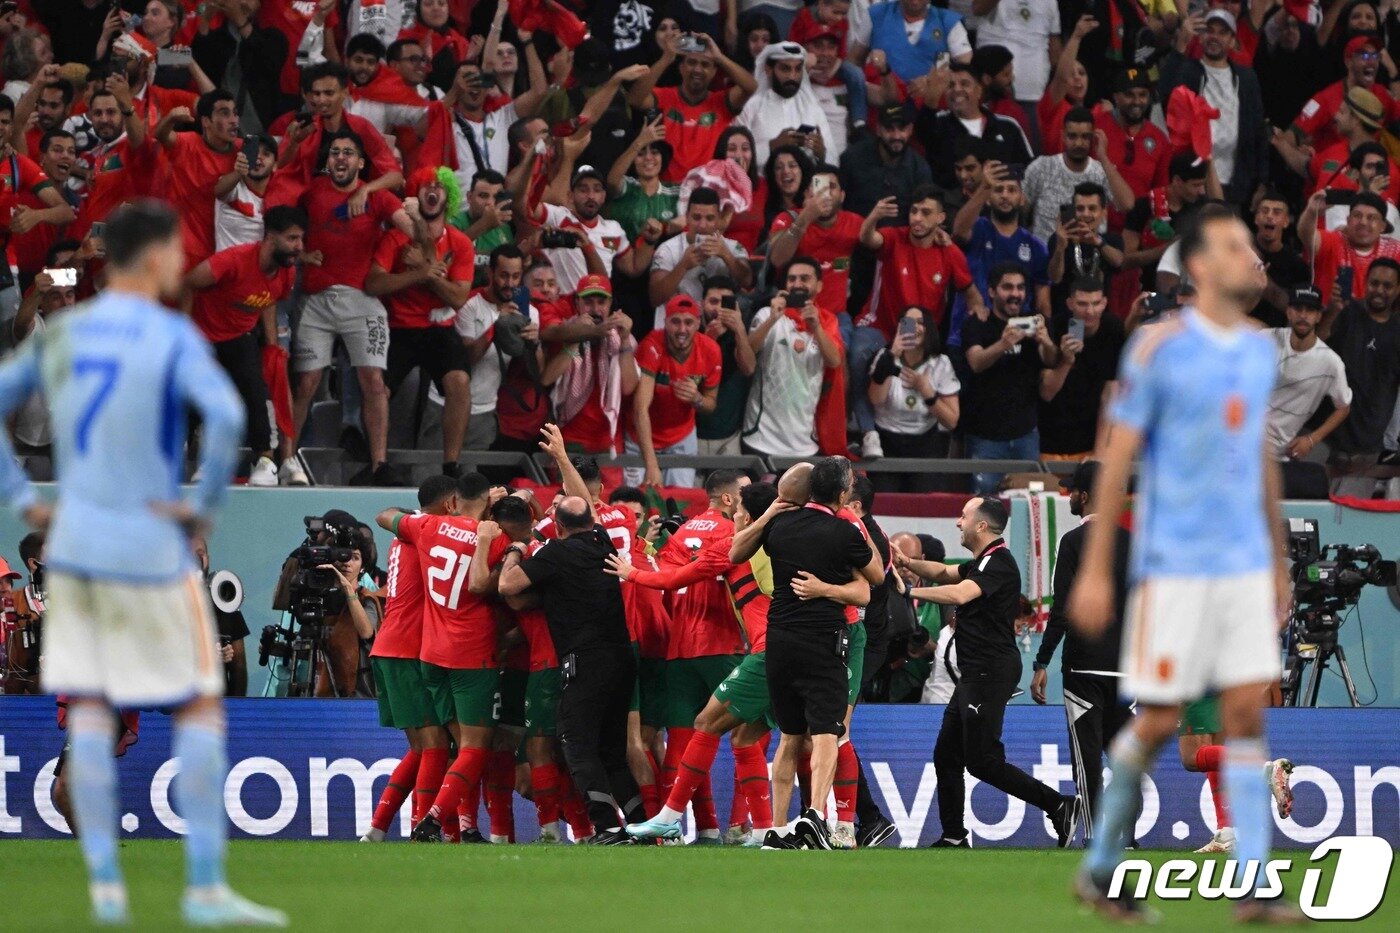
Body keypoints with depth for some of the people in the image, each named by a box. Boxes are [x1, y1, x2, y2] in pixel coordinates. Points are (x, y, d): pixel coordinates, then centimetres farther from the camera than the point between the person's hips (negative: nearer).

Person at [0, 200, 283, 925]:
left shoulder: (59, 338, 7)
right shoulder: (172, 338, -11)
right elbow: (226, 417, -27)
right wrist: (205, 506, -15)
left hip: (72, 544, 5)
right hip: (150, 549, -5)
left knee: (88, 713, 6)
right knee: (201, 708, 3)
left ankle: (105, 885, 0)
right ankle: (205, 888, -2)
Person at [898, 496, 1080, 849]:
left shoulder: (998, 563, -16)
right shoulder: (984, 562, 17)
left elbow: (960, 593, -31)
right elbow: (945, 572, 28)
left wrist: (912, 592, -22)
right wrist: (908, 563, 13)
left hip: (991, 673, -11)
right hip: (975, 675, 11)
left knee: (982, 761, -12)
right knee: (946, 754, 11)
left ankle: (1058, 806, -10)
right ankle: (954, 837, 15)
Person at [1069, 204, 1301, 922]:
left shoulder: (1260, 350, 10)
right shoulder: (1159, 347, -8)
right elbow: (1116, 459, -7)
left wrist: (1279, 561, 19)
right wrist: (1095, 571, -10)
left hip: (1246, 565, 5)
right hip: (1174, 563, -5)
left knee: (1248, 713, -3)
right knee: (1158, 721, -2)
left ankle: (1251, 886, -5)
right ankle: (1101, 867, 16)